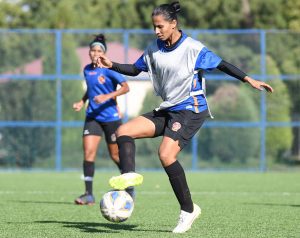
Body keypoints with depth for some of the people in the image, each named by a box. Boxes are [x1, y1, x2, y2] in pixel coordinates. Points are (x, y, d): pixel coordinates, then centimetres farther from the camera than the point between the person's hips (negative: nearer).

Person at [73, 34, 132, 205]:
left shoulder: (108, 69, -10)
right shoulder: (87, 70, 8)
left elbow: (125, 87, -16)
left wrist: (108, 96, -28)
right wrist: (82, 101, 9)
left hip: (111, 117, -5)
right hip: (92, 117, 5)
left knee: (116, 155, 6)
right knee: (88, 152, -12)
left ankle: (129, 188, 29)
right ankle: (89, 194, -12)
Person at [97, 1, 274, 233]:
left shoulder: (193, 49, -14)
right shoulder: (154, 48, 5)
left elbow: (222, 65, -9)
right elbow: (135, 69, 16)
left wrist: (249, 79, -16)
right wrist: (112, 65, 0)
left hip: (191, 111, -8)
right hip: (167, 110, 8)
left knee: (166, 154, -24)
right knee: (124, 131, -7)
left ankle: (188, 210, -14)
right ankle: (129, 174, -31)